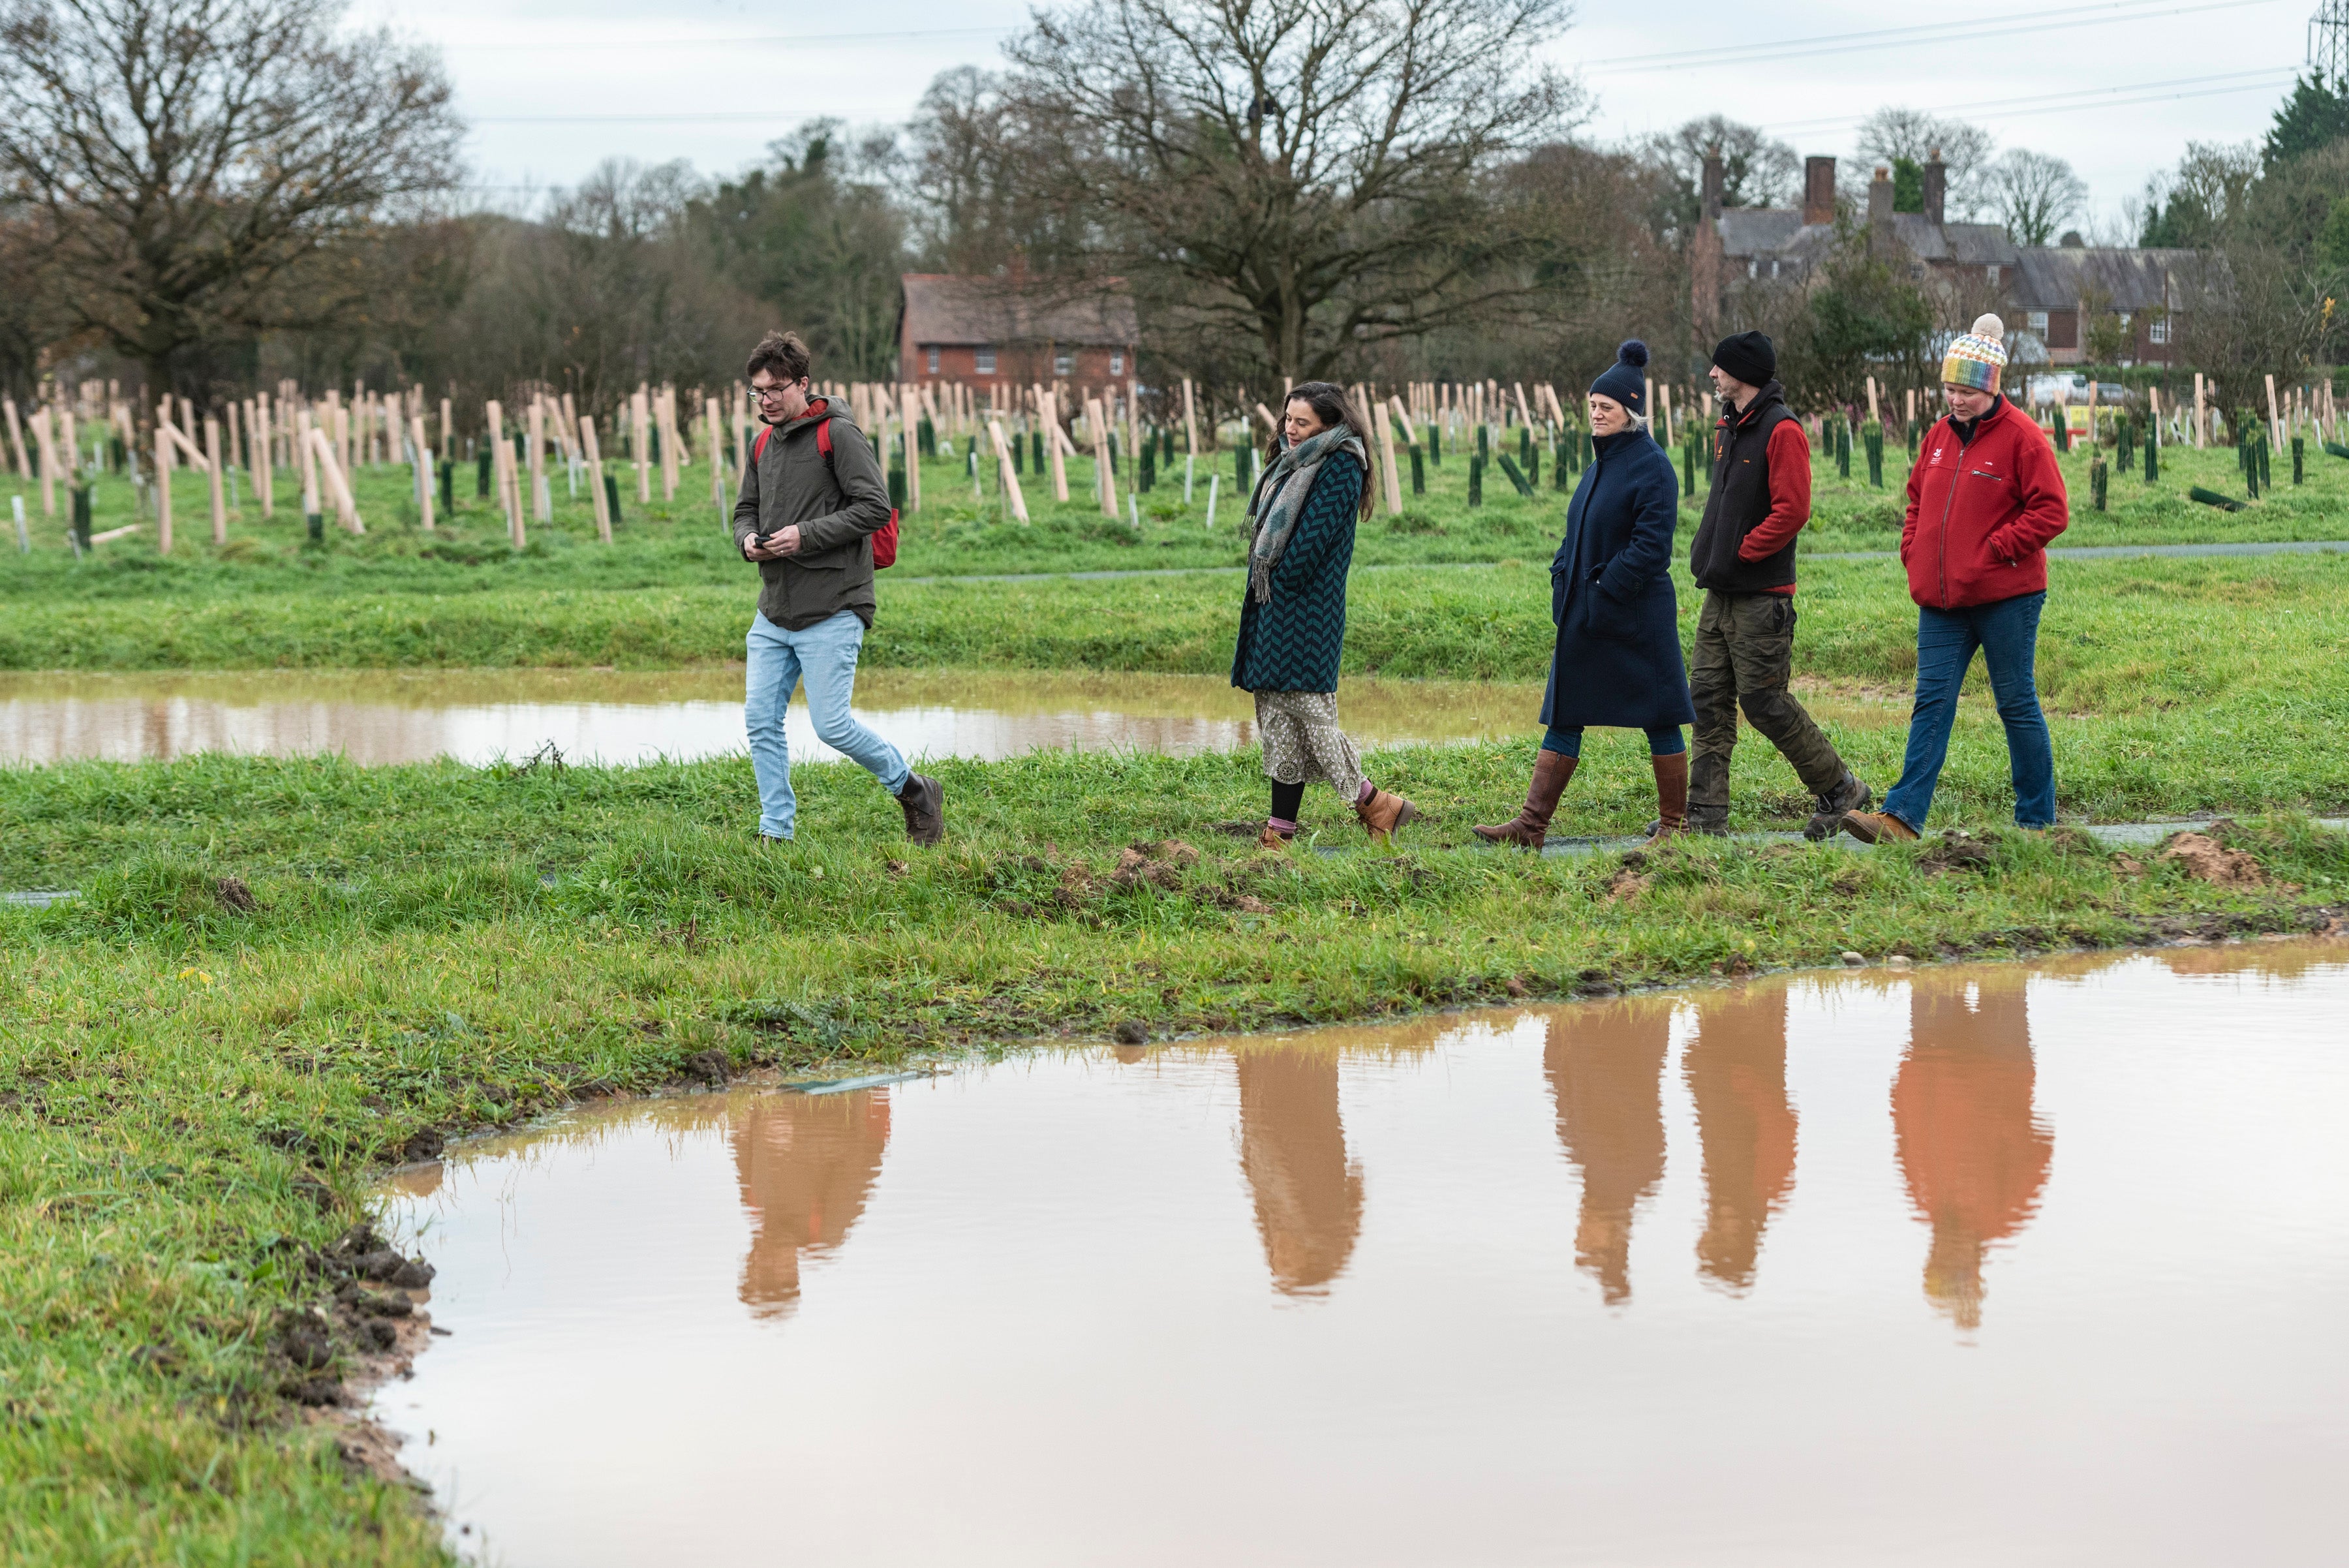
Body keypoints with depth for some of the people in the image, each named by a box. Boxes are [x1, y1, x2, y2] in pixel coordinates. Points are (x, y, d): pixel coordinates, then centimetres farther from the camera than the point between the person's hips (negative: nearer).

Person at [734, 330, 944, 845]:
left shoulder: (839, 434, -9)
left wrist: (807, 536, -19)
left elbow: (875, 507, -15)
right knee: (761, 722, 1)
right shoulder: (765, 444, 14)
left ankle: (914, 791, 14)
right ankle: (776, 832, 9)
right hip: (774, 614, 7)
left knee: (832, 725, -8)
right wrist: (748, 539, 0)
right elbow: (745, 509, 24)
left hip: (831, 612, -7)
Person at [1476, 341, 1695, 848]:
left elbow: (1651, 547, -18)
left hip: (1635, 618, -9)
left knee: (1658, 720, 3)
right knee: (1563, 718, 5)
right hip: (1584, 616, 9)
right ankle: (1531, 825, 3)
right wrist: (1563, 582, 5)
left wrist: (1605, 593, -19)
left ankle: (1675, 820, 14)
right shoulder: (1601, 465, 14)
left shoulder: (1652, 468, -11)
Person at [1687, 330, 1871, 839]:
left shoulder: (1781, 430, -13)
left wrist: (1739, 554, -17)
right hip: (1720, 593, 9)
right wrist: (1705, 550, 9)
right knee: (1708, 700, 5)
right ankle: (1706, 814, 6)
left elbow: (1792, 510, -20)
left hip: (1762, 596, -9)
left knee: (1764, 702, -5)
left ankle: (1839, 789, 11)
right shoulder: (1728, 428, 15)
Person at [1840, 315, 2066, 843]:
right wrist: (1914, 554, 8)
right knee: (1931, 704, -1)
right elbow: (1918, 502, 23)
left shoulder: (2021, 437, -9)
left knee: (2017, 705, 4)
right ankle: (1902, 817, -7)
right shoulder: (1939, 435, 11)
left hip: (2005, 597, -6)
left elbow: (2051, 512, -12)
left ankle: (2037, 820, 14)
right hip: (1941, 600, 6)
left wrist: (1995, 550, -15)